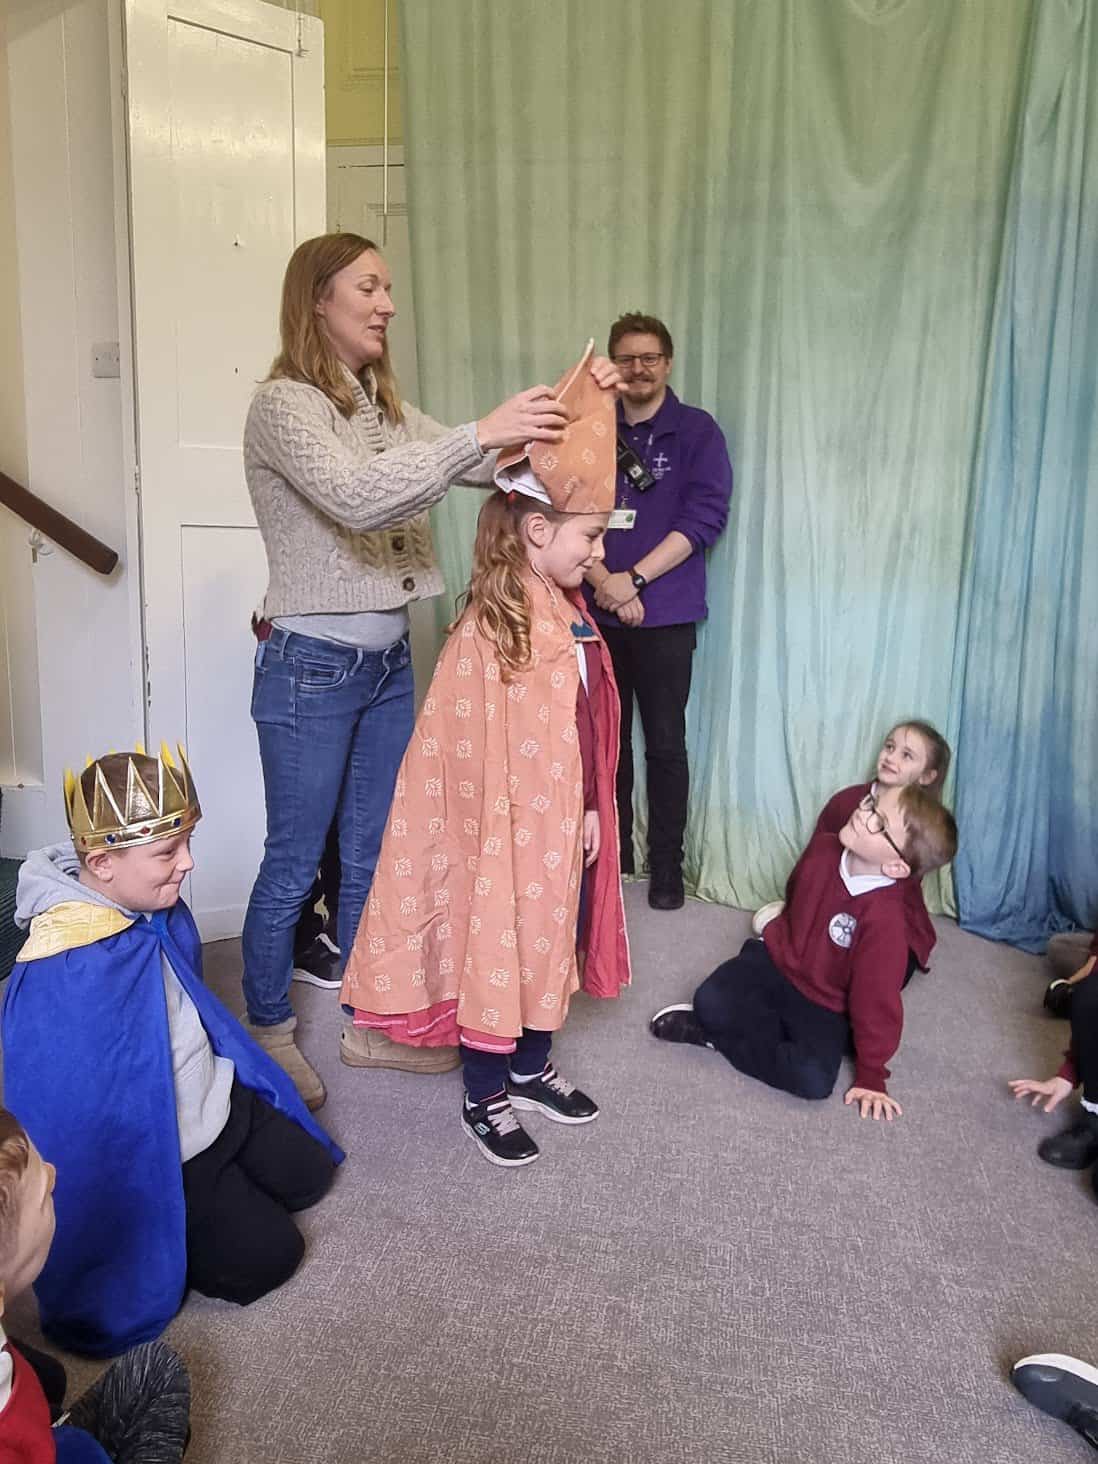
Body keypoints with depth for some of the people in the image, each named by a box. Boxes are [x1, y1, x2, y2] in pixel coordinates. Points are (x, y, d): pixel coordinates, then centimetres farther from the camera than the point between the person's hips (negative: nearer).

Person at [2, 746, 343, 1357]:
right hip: (160, 1161, -8)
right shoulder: (62, 974, -34)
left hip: (224, 1102, 8)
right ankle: (152, 1237, 13)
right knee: (266, 1255, -4)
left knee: (309, 1173, 15)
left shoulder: (158, 907, -8)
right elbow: (65, 1116, -26)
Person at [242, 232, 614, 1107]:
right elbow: (357, 497, -29)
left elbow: (479, 466, 6)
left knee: (375, 855, 15)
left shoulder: (383, 405, 11)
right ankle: (268, 1034, 26)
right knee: (294, 866, 6)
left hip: (388, 660, 8)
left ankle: (371, 1024, 31)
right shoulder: (285, 404, -13)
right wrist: (481, 433, -32)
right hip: (312, 668, -7)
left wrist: (556, 416, -9)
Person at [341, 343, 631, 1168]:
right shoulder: (490, 632, -22)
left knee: (550, 942, 21)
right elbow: (478, 754, -20)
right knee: (496, 946, 8)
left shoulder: (567, 612, 4)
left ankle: (530, 1070, 41)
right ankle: (484, 1098, 28)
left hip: (565, 823, 8)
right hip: (509, 827, -8)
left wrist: (591, 812, 12)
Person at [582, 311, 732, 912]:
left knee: (665, 744, 1)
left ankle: (666, 864, 13)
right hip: (597, 612, 3)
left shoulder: (696, 431, 3)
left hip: (665, 616, -2)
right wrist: (602, 581, -14)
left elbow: (705, 517, -7)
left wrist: (633, 579, -14)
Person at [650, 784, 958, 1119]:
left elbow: (877, 1000, -22)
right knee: (710, 1000, -24)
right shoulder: (823, 847, -13)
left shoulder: (884, 918, -30)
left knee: (814, 1080, -27)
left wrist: (871, 1076, -14)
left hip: (823, 1007, -3)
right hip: (775, 959, 3)